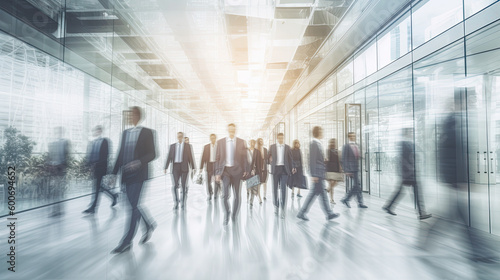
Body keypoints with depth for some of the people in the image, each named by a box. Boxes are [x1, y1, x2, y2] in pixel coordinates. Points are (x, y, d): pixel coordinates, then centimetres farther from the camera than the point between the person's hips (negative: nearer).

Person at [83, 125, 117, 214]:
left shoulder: (104, 141, -6)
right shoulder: (92, 142, 16)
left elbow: (105, 155, -13)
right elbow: (89, 155, 15)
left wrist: (96, 164, -19)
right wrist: (89, 164, -1)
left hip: (100, 168, -7)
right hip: (93, 167, 7)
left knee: (96, 187, -5)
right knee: (99, 186, 11)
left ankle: (92, 208, 1)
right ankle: (113, 196, 29)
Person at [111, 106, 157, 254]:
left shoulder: (147, 132, -2)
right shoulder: (125, 133, 15)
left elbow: (152, 154, -7)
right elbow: (120, 154, 15)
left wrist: (139, 162, -24)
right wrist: (114, 173, 11)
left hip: (139, 174, -6)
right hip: (127, 175, 6)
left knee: (134, 206, -6)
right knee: (134, 205, 12)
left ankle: (127, 242, 1)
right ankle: (149, 225, 33)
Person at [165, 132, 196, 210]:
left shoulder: (187, 146, 5)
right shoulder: (172, 146, 9)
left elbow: (190, 157, 2)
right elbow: (169, 157, 5)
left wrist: (193, 168, -3)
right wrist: (166, 168, -4)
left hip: (184, 167, -1)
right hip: (175, 167, 1)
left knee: (184, 186, 2)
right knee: (174, 186, -6)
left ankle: (183, 202, 16)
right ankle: (176, 204, 5)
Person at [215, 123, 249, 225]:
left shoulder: (241, 142, 4)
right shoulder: (220, 142, 5)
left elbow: (245, 157, 4)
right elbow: (217, 158, 4)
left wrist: (245, 170, -4)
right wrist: (217, 173, 0)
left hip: (237, 170, 1)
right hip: (225, 170, 0)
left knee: (237, 196, 7)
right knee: (225, 195, -8)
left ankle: (234, 215, 29)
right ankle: (226, 213, 18)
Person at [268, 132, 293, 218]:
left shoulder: (287, 147, 8)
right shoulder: (272, 146, 9)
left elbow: (290, 159, 6)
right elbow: (269, 156, 14)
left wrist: (290, 171, 2)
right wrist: (270, 159, -7)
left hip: (284, 169, -1)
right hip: (275, 169, 1)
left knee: (283, 189, -6)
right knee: (275, 188, 5)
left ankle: (282, 209, -2)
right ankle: (276, 205, 24)